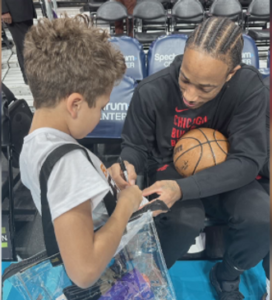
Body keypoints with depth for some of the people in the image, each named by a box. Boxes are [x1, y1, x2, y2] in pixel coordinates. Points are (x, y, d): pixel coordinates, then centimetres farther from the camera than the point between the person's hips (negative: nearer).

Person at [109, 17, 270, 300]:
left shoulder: (249, 87, -23)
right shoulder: (151, 91, -22)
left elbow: (248, 160, -23)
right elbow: (136, 146, -7)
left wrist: (183, 188, -36)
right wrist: (128, 166, -33)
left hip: (224, 175, 2)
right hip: (169, 169, -1)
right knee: (185, 220, -32)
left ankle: (226, 277, 10)